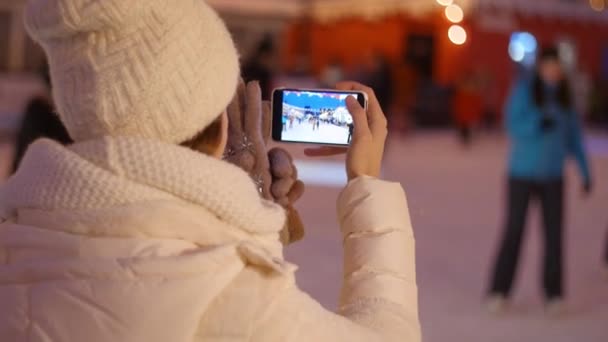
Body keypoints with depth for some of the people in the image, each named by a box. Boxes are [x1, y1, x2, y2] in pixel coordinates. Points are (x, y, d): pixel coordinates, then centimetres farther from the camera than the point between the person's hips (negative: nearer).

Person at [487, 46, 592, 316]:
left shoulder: (565, 97, 4)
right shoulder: (524, 90, -8)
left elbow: (574, 136, 8)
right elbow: (514, 126, -14)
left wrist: (585, 171, 6)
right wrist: (539, 123, -31)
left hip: (552, 176, 3)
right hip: (522, 174, -3)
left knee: (554, 233, -3)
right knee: (514, 231, -2)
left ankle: (553, 293, 8)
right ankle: (499, 291, 8)